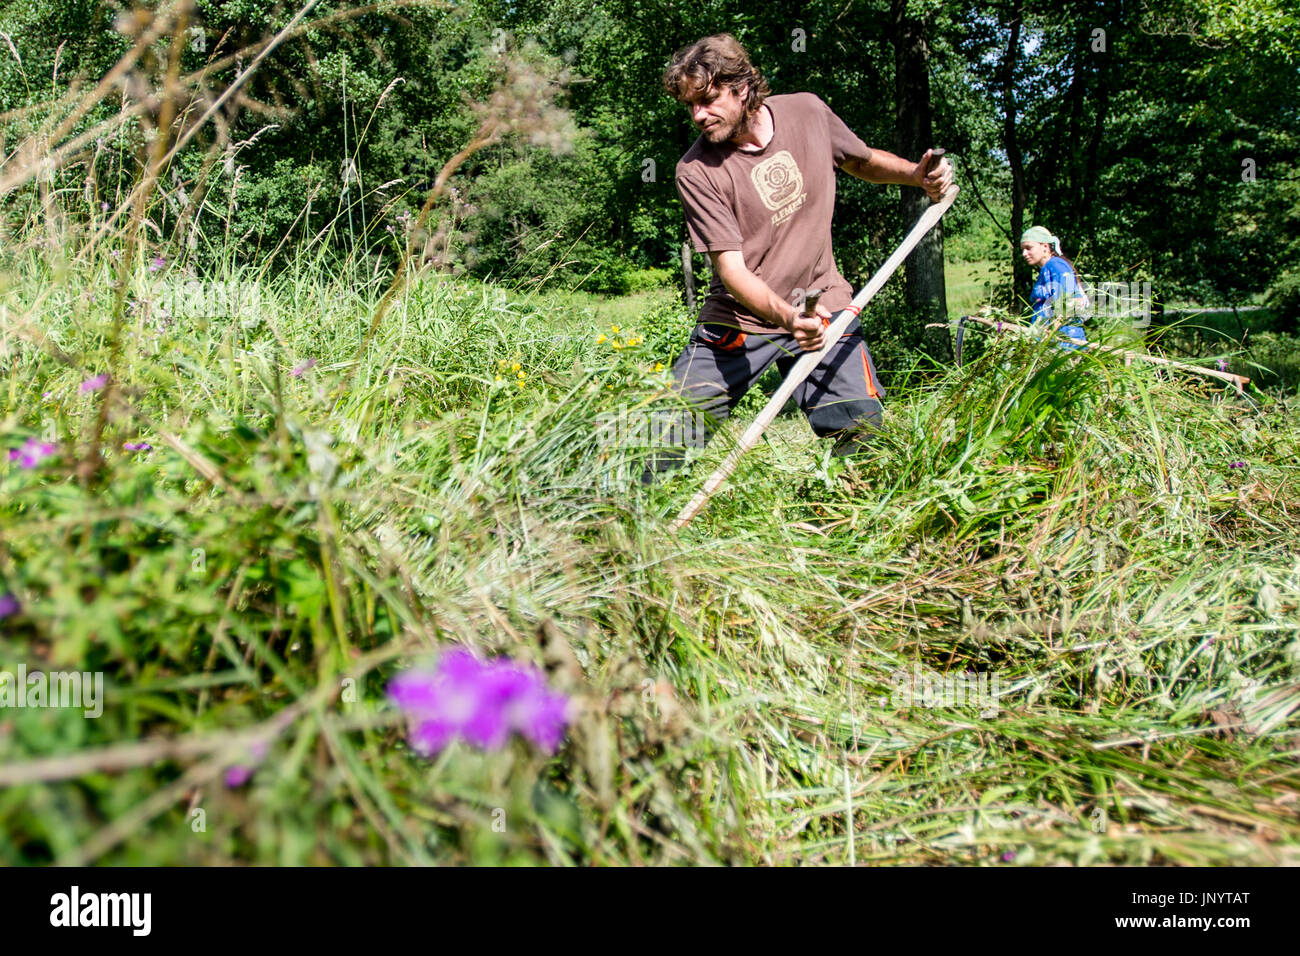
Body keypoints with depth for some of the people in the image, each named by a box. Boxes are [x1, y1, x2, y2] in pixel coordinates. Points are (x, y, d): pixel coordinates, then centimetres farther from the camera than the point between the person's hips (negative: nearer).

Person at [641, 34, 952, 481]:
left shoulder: (807, 111, -4)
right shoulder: (696, 172, -15)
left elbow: (864, 160, 16)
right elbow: (731, 269, -21)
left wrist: (917, 174, -5)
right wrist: (787, 318, -38)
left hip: (821, 307, 2)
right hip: (737, 321, -2)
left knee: (866, 429, -10)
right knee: (675, 434, -8)